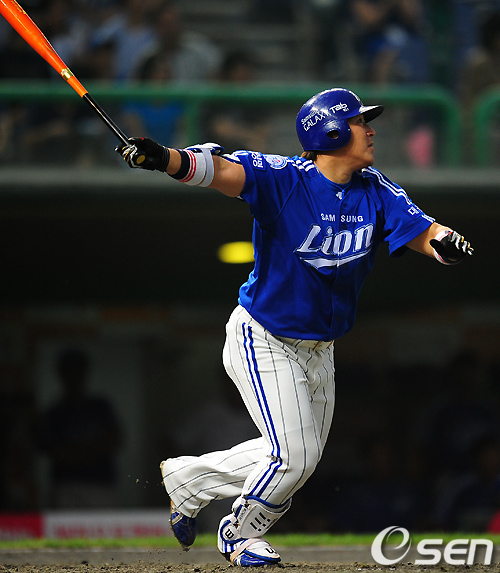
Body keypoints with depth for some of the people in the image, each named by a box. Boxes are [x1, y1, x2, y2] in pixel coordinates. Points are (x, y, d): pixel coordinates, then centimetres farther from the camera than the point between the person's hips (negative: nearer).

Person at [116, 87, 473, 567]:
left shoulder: (375, 193, -3)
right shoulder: (283, 179, -21)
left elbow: (423, 233, -10)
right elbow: (221, 169, -35)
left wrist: (446, 242, -34)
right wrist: (165, 159, -54)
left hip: (319, 349, 7)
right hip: (263, 342, -7)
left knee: (299, 458, 15)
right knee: (294, 455, -12)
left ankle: (188, 478, 33)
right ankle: (240, 534, 16)